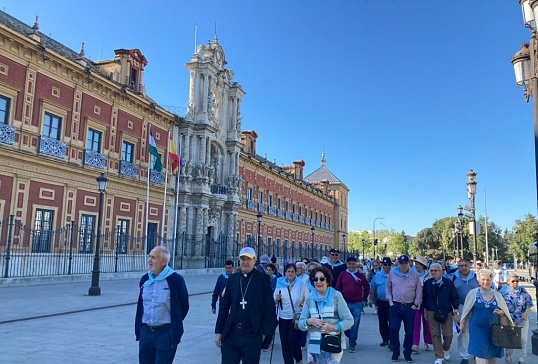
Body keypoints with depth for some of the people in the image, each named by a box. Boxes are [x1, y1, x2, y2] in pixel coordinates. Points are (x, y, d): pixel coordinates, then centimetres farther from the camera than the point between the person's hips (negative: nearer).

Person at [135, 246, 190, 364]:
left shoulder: (175, 279, -12)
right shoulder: (145, 279, 6)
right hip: (145, 331, 6)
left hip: (166, 333, -6)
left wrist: (173, 324, 4)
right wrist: (139, 328, 16)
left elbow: (184, 306, -4)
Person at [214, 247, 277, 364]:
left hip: (252, 335, -3)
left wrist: (265, 332, -10)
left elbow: (270, 308, -6)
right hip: (231, 334, 3)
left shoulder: (263, 278, -5)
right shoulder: (232, 279, 7)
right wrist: (219, 331, 8)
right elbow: (224, 306, 9)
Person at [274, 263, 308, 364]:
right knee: (284, 343, 5)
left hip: (297, 317, -3)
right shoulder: (280, 284, 1)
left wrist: (303, 303, -23)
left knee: (293, 340, -11)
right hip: (283, 317, 3)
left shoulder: (301, 284, -4)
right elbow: (274, 302, 6)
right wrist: (277, 299, -16)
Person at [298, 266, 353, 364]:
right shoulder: (309, 298, 5)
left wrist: (334, 327, -18)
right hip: (314, 346, 3)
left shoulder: (336, 296, -4)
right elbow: (300, 324, 7)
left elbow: (349, 320, -4)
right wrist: (310, 321, -13)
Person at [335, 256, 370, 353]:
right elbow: (337, 288, 3)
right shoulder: (342, 274, 1)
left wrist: (364, 298, 10)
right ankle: (351, 337, 32)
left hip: (357, 304, -1)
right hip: (345, 303, 1)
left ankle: (352, 344, 15)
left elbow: (367, 287, 12)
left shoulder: (360, 275, 1)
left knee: (355, 324, 3)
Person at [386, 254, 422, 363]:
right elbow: (388, 288, 9)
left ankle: (407, 353, 20)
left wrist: (416, 304, -2)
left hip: (410, 307, 0)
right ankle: (395, 352, 11)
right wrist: (390, 301, 0)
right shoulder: (392, 273, 2)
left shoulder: (414, 274, 0)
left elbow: (419, 290, 3)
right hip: (395, 306, 0)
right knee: (394, 329, -5)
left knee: (409, 331, 6)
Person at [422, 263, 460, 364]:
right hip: (432, 312, 1)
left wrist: (456, 312, -5)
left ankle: (446, 349, 34)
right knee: (435, 335, 1)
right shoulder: (427, 283, -1)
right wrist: (425, 311, 8)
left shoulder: (449, 283, -6)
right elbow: (424, 298, 7)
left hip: (446, 312, -1)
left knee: (448, 334, 2)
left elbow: (455, 298, -3)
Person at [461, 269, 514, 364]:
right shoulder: (473, 293, -4)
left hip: (493, 328, 3)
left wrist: (501, 313, -14)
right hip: (478, 328, -3)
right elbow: (466, 309, 5)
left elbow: (505, 311, 9)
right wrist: (462, 323, 8)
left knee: (493, 354, 13)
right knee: (480, 352, -9)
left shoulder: (497, 295, 2)